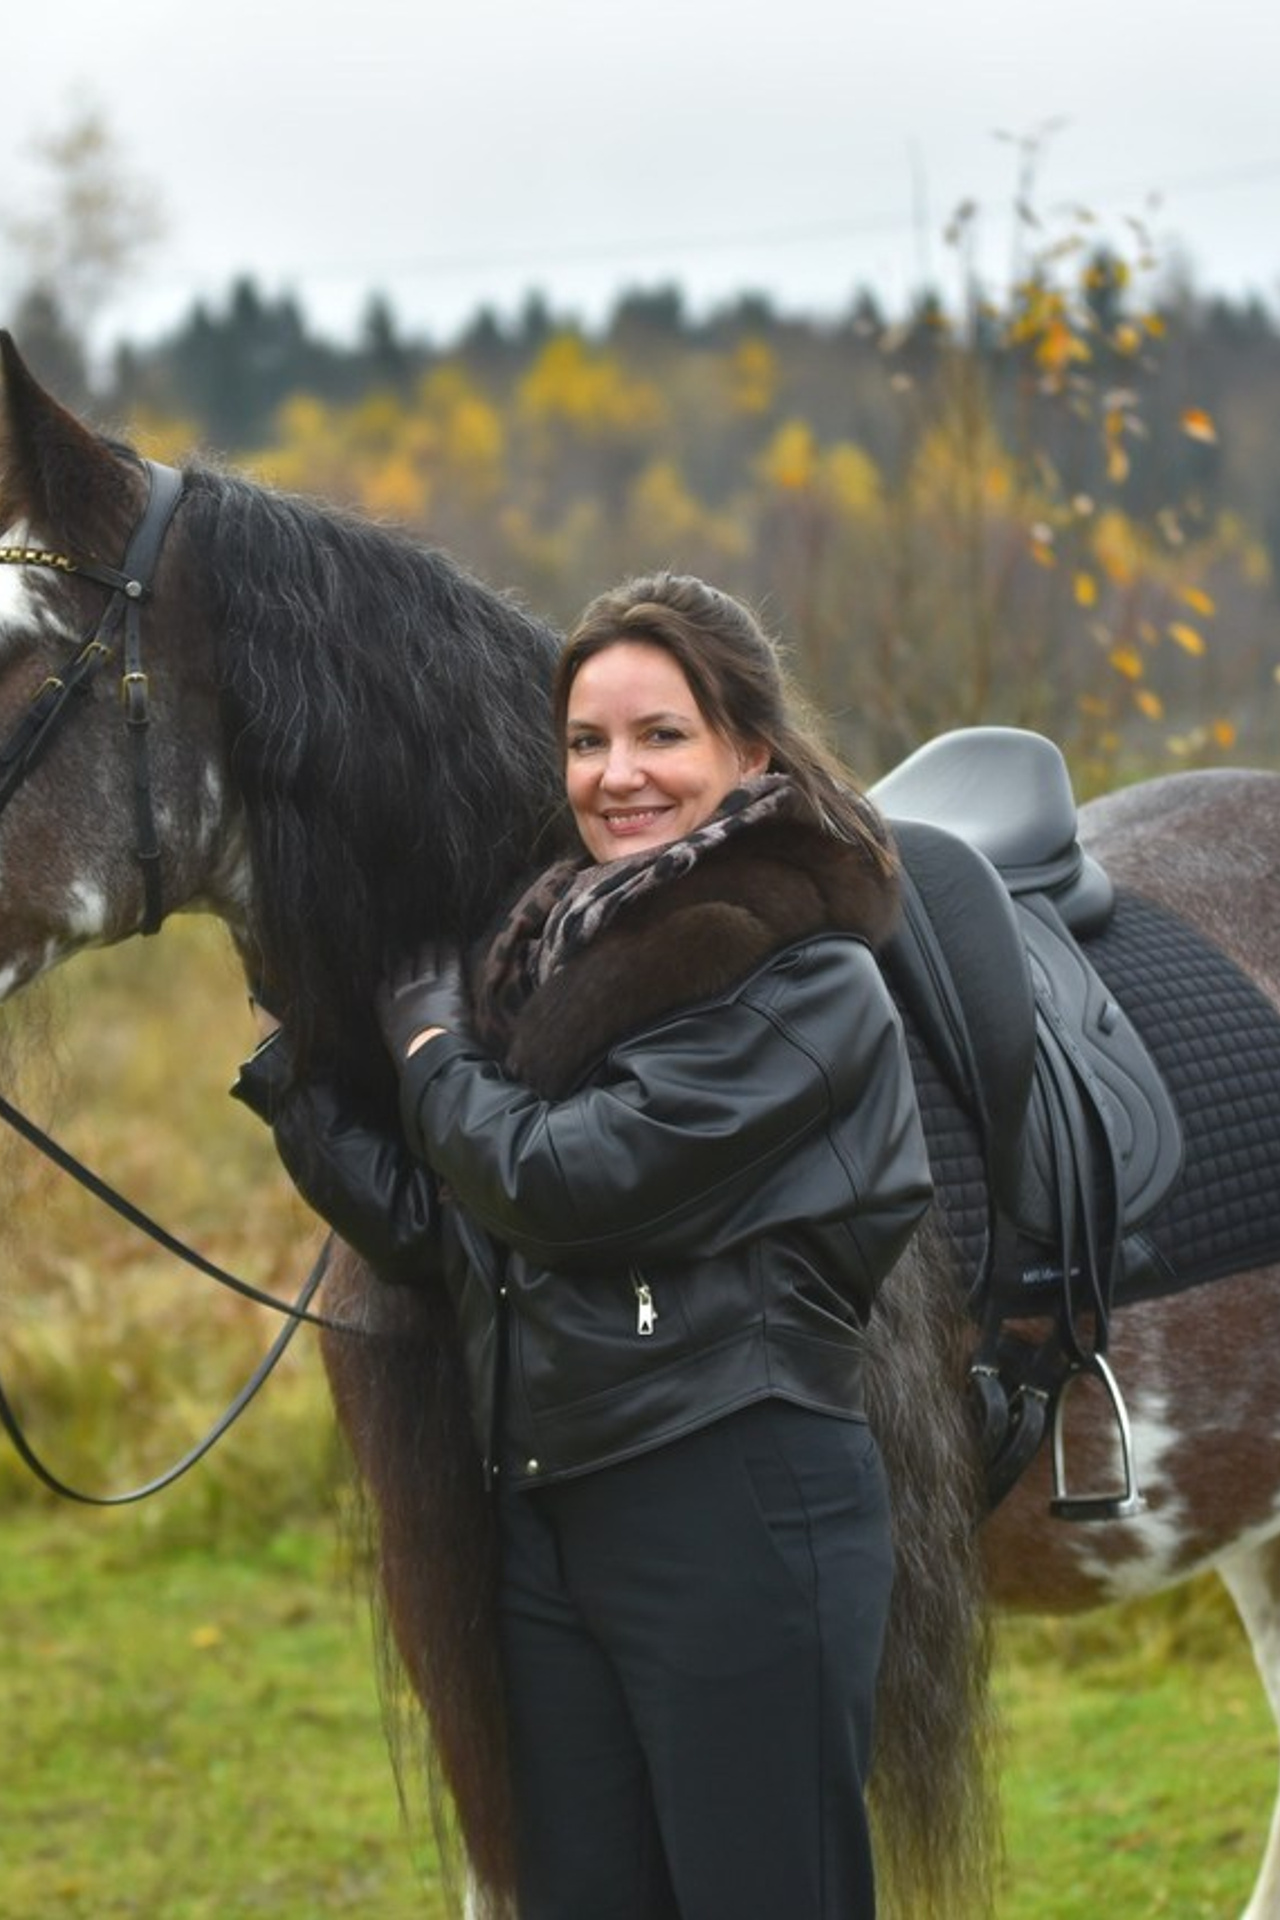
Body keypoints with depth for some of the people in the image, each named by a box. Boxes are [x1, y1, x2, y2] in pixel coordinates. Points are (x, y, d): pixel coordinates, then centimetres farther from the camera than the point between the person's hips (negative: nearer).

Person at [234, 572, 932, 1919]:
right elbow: (436, 1233, 13)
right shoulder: (557, 949, 13)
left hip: (734, 1510, -8)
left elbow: (561, 1177, -19)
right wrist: (286, 1083, 7)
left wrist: (428, 1043, -2)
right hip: (545, 1515, 8)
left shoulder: (806, 976, -11)